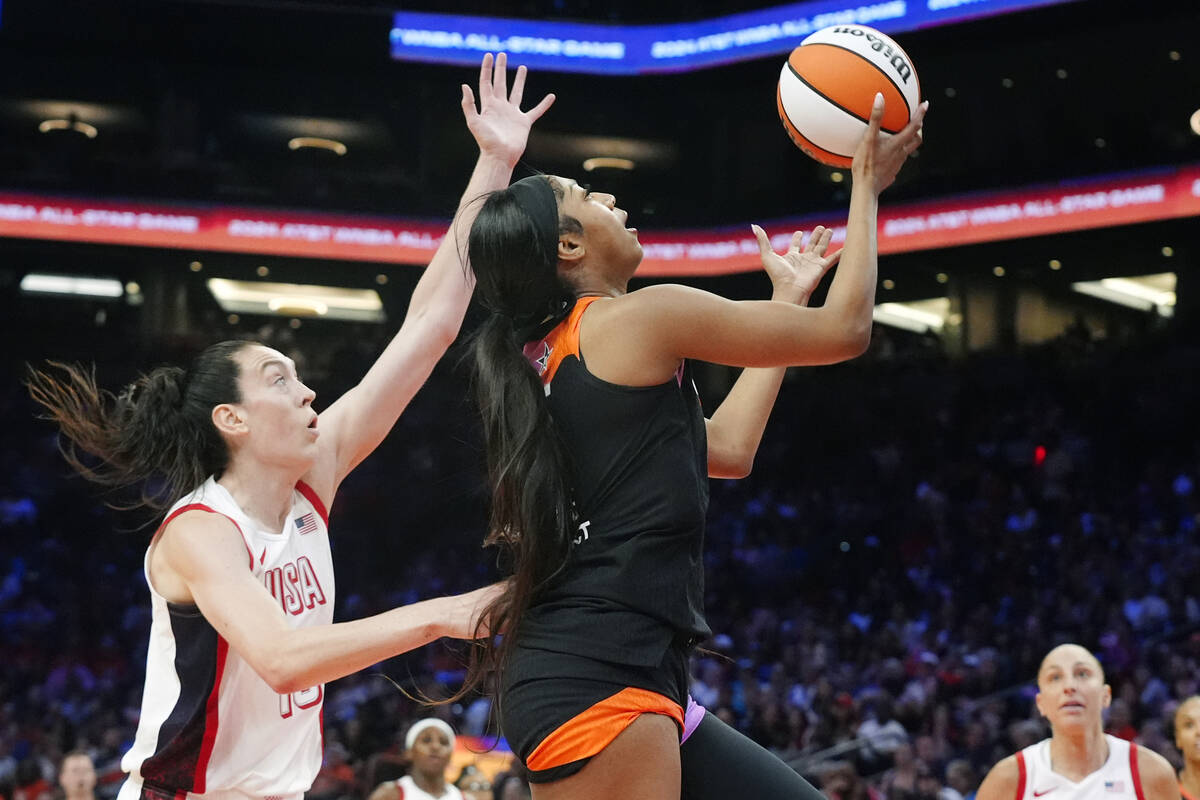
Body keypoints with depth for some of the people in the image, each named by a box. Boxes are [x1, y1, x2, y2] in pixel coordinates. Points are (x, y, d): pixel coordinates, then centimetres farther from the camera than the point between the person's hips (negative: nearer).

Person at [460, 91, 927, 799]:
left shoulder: (541, 360, 20)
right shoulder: (639, 316, -6)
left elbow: (727, 450, 27)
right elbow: (846, 330, 2)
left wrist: (788, 294, 34)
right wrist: (867, 184, 16)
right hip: (599, 680, -10)